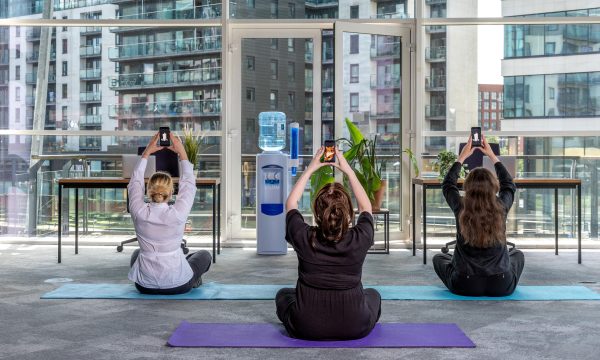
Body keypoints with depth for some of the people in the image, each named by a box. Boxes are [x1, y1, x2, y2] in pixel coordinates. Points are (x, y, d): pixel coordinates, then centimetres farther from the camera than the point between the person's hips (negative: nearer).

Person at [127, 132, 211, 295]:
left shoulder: (139, 213, -14)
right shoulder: (178, 213, -19)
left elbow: (135, 182, 4)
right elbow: (189, 184, -2)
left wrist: (146, 153, 7)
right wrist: (182, 152, 4)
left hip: (145, 286, 2)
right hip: (178, 285, -2)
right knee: (204, 255, 29)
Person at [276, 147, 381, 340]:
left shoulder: (303, 238, -18)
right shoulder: (359, 240, -17)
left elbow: (290, 203, 3)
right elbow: (366, 207, 5)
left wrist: (310, 169, 7)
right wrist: (348, 170, 7)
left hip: (306, 328, 0)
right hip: (354, 329, 1)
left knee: (283, 294, 31)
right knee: (373, 294, 32)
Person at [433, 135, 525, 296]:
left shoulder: (461, 209, -11)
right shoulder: (501, 207, -9)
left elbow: (447, 184, 10)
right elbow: (509, 185, 14)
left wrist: (462, 157, 17)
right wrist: (493, 156, 19)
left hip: (465, 286, -1)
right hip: (501, 287, 1)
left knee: (438, 258, 28)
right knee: (518, 254, 32)